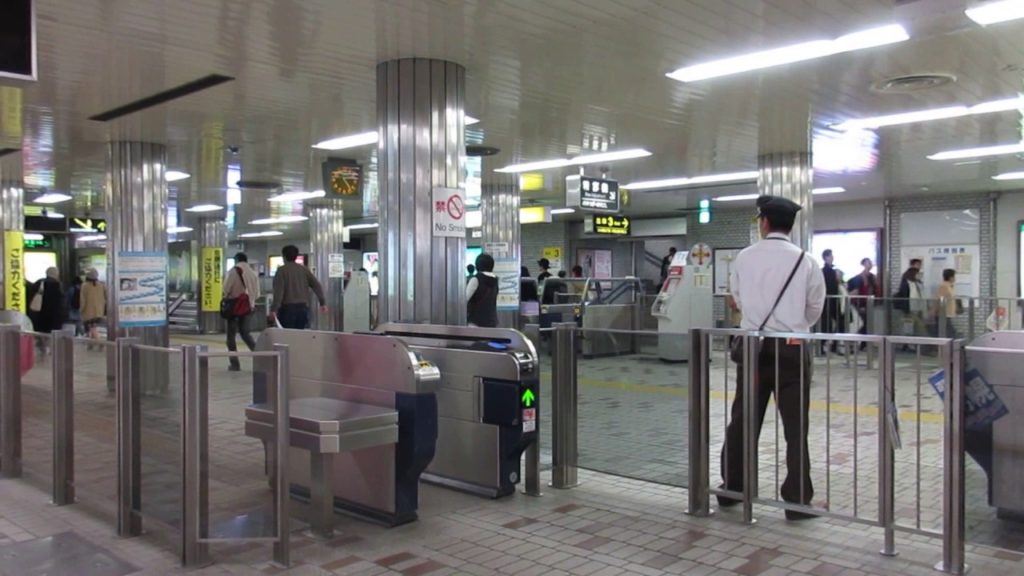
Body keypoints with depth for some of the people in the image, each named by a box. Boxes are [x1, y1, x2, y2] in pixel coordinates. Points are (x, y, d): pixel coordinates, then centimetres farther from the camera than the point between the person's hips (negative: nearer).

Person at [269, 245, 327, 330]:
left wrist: (274, 309, -16)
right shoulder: (304, 269, 10)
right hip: (303, 307, 4)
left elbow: (278, 291, -13)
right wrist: (323, 303, 4)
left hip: (288, 308, -4)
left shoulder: (281, 270, -3)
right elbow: (317, 286, 3)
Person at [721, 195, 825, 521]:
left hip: (752, 346, 2)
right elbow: (815, 310, 6)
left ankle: (730, 490, 22)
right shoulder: (805, 262, -5)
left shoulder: (743, 258, 0)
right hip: (791, 349, -2)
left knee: (742, 421, 11)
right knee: (795, 427, 5)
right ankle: (798, 500, 9)